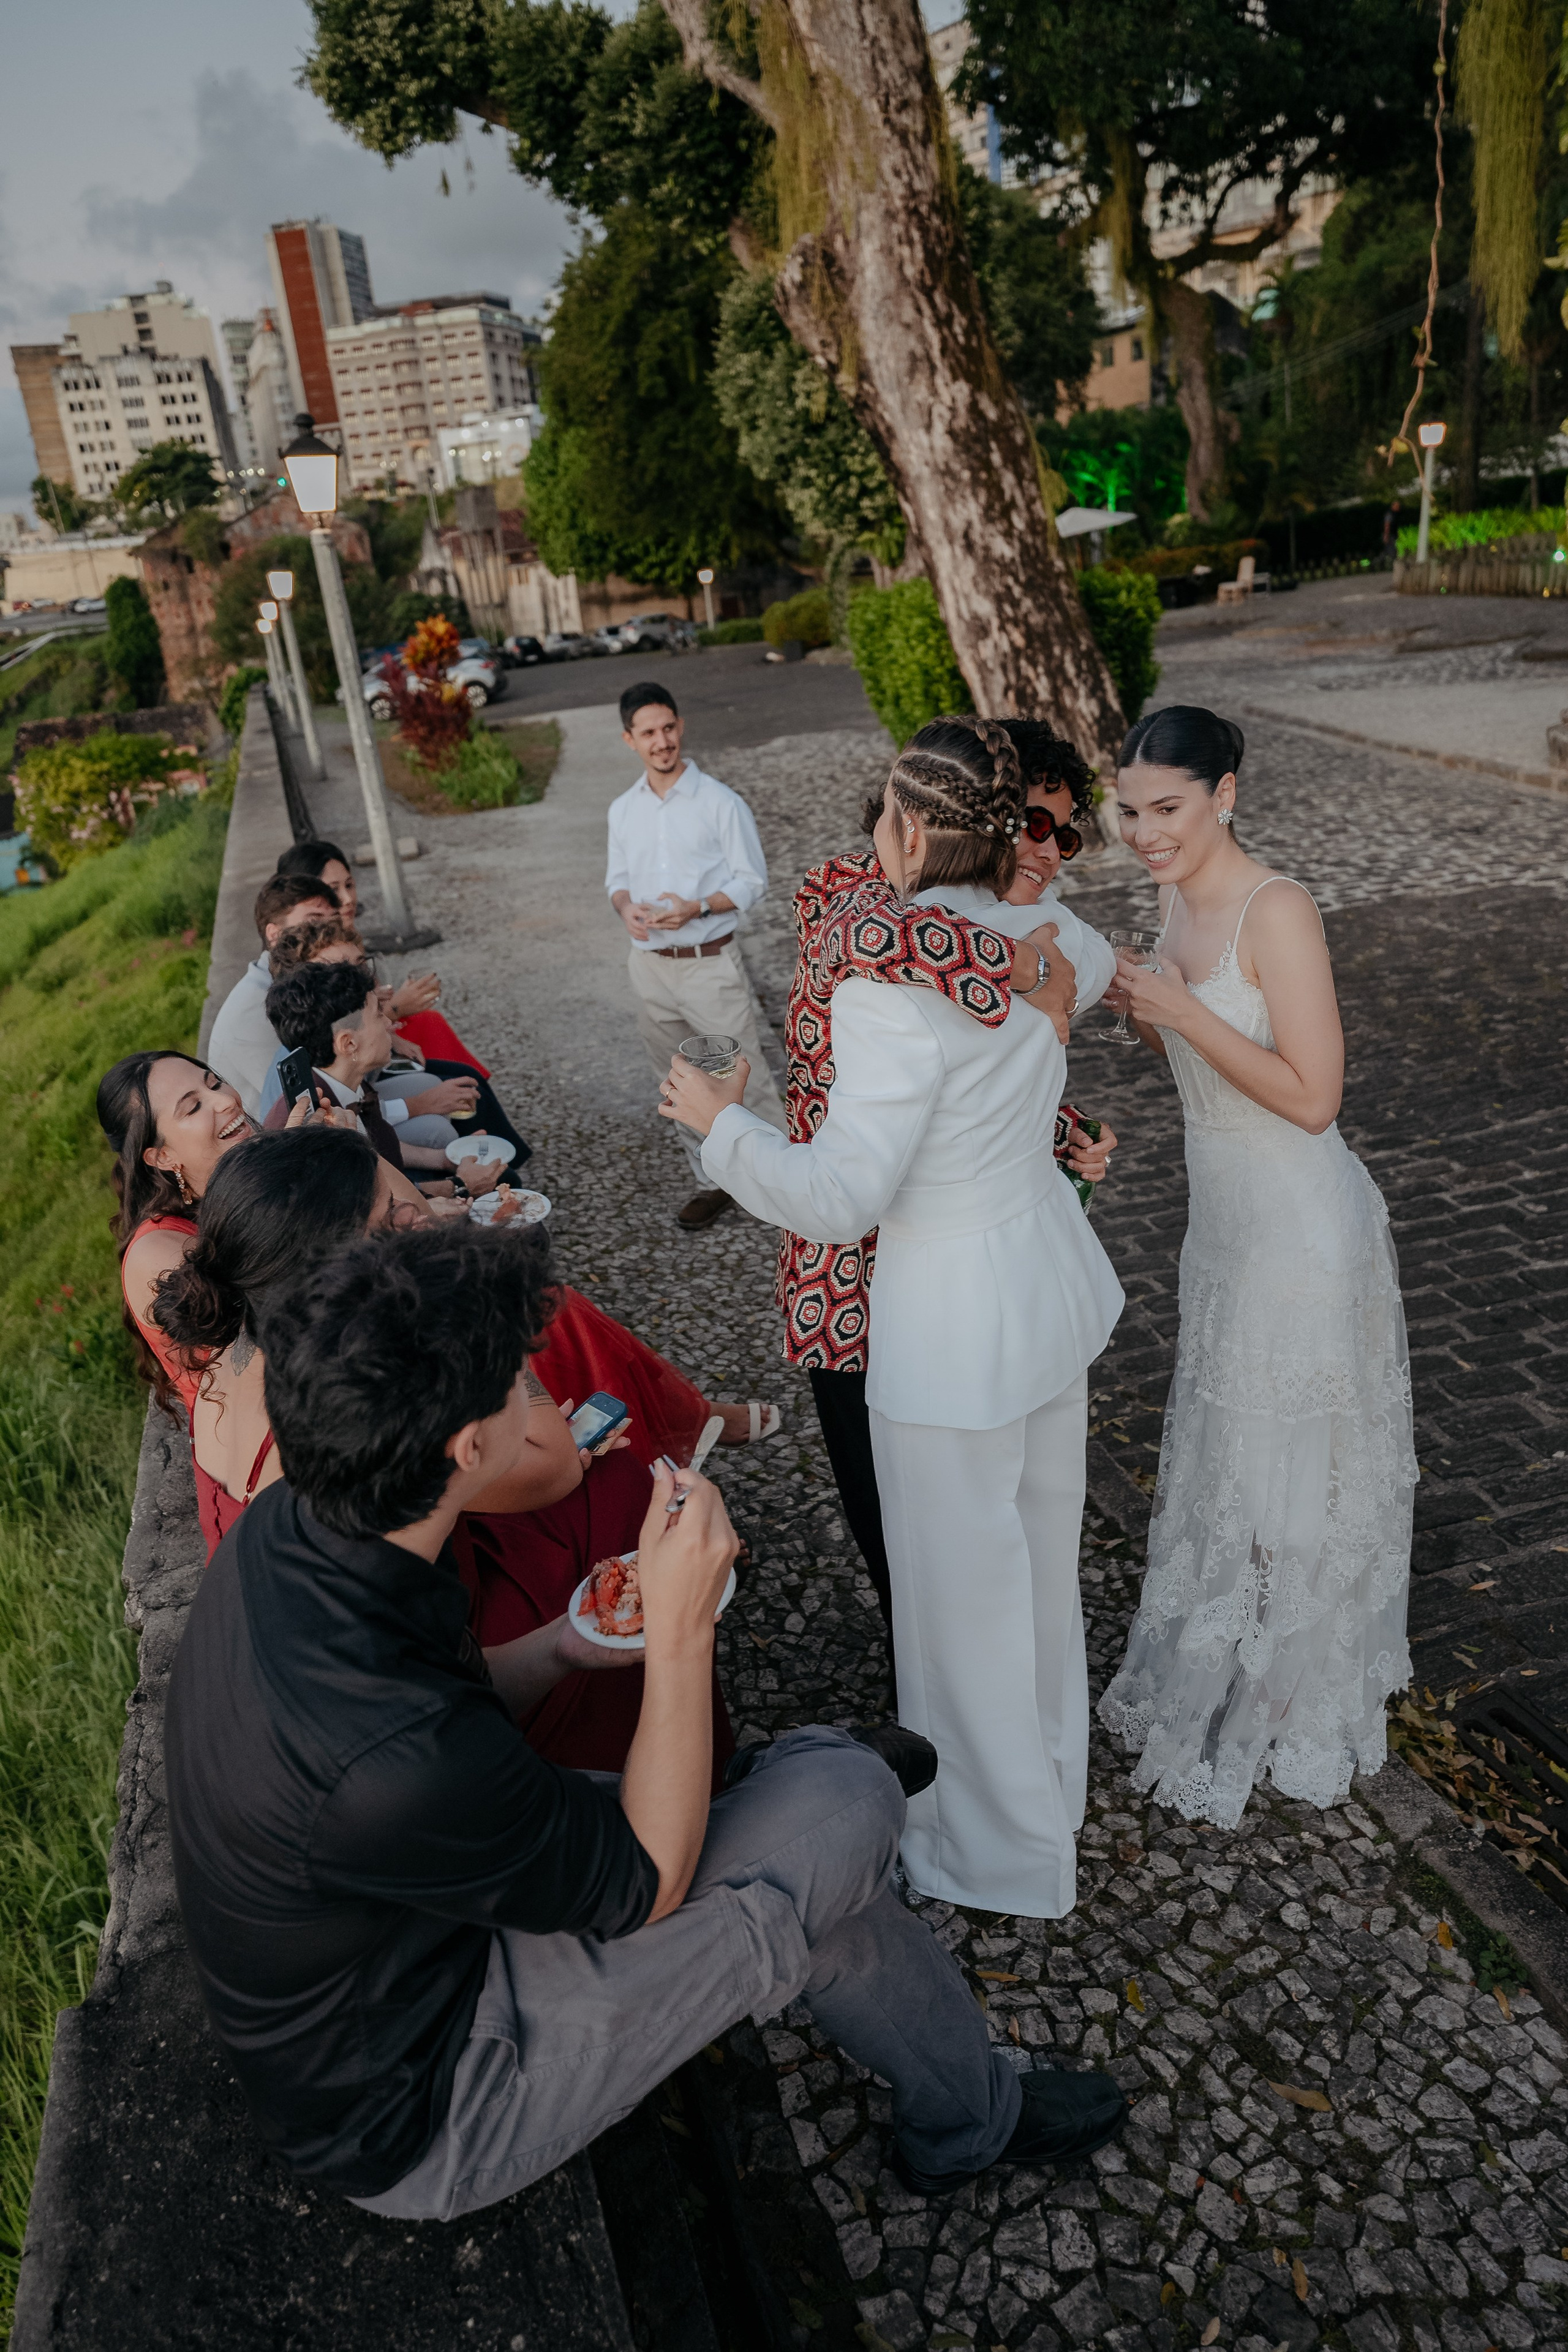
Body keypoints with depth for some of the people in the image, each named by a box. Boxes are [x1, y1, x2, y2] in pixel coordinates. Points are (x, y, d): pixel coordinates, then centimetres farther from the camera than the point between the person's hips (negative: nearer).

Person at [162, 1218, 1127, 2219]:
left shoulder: (283, 1534, -13)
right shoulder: (399, 1759, -38)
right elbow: (648, 1884, -21)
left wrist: (561, 1642, -5)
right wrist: (682, 1632, -23)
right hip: (414, 2129, -7)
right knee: (846, 1809, -10)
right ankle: (969, 2121, 15)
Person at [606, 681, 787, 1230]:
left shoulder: (721, 802, -8)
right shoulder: (623, 810, 7)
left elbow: (752, 880, -6)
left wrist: (697, 907, -22)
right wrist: (626, 907, -8)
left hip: (710, 963, -5)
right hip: (650, 964, 5)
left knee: (744, 1079, -4)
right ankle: (713, 1182, 29)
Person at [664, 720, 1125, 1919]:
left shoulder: (895, 986, -27)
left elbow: (842, 1197, -26)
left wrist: (722, 1121, -12)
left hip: (955, 1329, -8)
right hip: (1055, 1280, 8)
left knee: (964, 1593, 13)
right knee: (1041, 1551, 26)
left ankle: (998, 1851, 35)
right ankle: (1052, 1769, 51)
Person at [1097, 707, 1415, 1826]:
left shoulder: (1278, 910, -22)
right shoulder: (1180, 899, 3)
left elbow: (1312, 1097, -24)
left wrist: (1181, 1009, -27)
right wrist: (1140, 1008, -5)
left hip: (1301, 1229, -8)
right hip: (1228, 1215, 8)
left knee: (1284, 1470, 8)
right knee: (1224, 1450, 22)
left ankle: (1288, 1702, 31)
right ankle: (1232, 1664, 44)